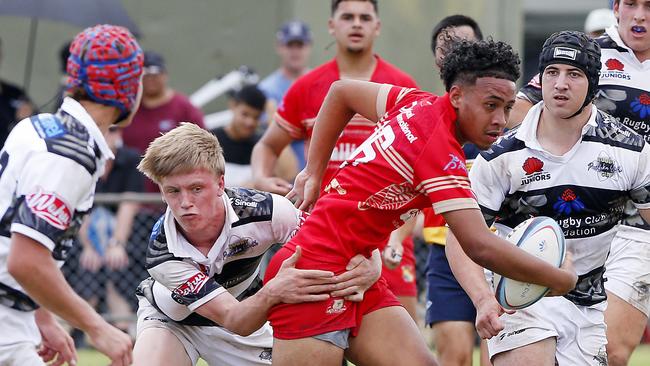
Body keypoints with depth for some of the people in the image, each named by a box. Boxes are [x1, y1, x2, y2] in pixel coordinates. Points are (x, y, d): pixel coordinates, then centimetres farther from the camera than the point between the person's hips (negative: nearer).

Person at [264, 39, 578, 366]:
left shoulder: (419, 105, 4)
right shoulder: (442, 154, -22)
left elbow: (341, 92, 18)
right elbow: (480, 246, -27)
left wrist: (313, 173, 18)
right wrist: (561, 280, -15)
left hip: (356, 276, 9)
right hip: (316, 270, -9)